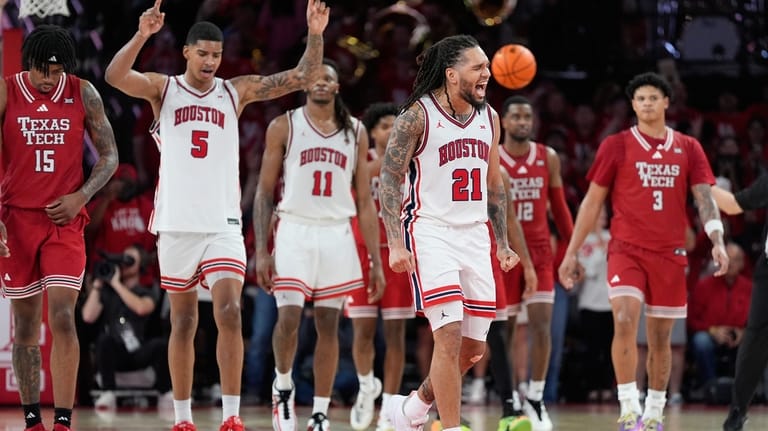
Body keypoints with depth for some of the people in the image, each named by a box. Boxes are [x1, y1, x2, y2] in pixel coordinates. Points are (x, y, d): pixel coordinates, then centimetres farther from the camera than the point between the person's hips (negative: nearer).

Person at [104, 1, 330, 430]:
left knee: (230, 311, -14)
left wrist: (315, 36, -13)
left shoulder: (236, 91, 7)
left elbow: (300, 78, 3)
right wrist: (141, 36, -32)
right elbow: (115, 76, -16)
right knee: (183, 321, 7)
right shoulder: (163, 89, 3)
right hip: (177, 222, 0)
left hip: (223, 222, 0)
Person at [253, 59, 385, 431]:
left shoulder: (355, 132, 9)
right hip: (296, 232, -2)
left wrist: (376, 262, 5)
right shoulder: (284, 127, 2)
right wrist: (261, 250, -7)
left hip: (337, 236, 2)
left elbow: (365, 201, 10)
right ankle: (283, 386, 15)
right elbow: (264, 192, 2)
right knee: (288, 318, -13)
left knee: (328, 326, 2)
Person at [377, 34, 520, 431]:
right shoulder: (417, 116, -8)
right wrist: (395, 245, -16)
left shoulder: (489, 118, 10)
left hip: (474, 235, 6)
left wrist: (502, 243, 14)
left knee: (473, 347, 6)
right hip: (430, 232, -6)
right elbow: (390, 180, -8)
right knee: (450, 334, -18)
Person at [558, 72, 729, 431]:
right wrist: (571, 252, 4)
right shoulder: (616, 145, 3)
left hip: (670, 254, 2)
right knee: (625, 323, -22)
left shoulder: (688, 148, 8)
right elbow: (592, 201, 6)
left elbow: (704, 198, 2)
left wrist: (717, 241, -15)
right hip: (626, 250, -2)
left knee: (660, 338, 7)